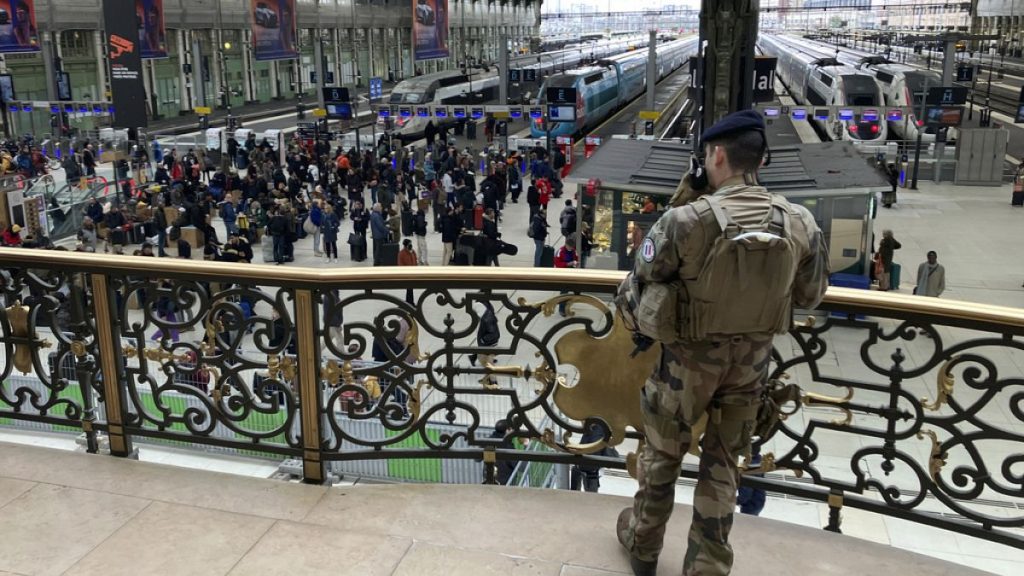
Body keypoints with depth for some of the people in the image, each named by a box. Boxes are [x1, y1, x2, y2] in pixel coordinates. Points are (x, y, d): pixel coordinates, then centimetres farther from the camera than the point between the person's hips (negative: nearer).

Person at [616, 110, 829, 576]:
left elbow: (640, 284, -12)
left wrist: (631, 309, 10)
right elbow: (810, 296, 3)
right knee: (723, 461, 18)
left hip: (689, 357, -3)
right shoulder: (800, 224, -11)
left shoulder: (685, 221, -23)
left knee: (662, 452, 18)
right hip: (752, 360, 3)